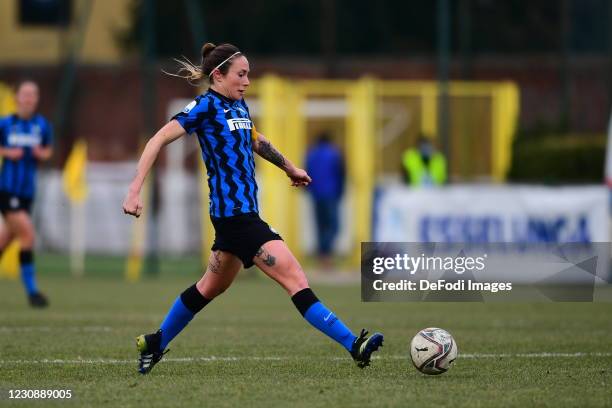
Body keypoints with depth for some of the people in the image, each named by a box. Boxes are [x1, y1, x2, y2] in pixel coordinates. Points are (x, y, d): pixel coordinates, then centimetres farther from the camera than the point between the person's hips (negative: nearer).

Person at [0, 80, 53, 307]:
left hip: (27, 191, 4)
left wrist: (42, 153, -5)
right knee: (27, 233, -17)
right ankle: (31, 290, -12)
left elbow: (48, 150, 17)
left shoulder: (42, 126, 5)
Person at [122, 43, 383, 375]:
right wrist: (135, 191, -21)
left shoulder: (239, 106, 13)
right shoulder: (206, 106, -11)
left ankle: (155, 344, 32)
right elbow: (158, 140, -15)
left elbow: (256, 141, 33)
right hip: (235, 212, -10)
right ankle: (354, 346, -17)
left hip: (239, 212, 10)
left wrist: (289, 168, 44)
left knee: (212, 287, 21)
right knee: (295, 279, -13)